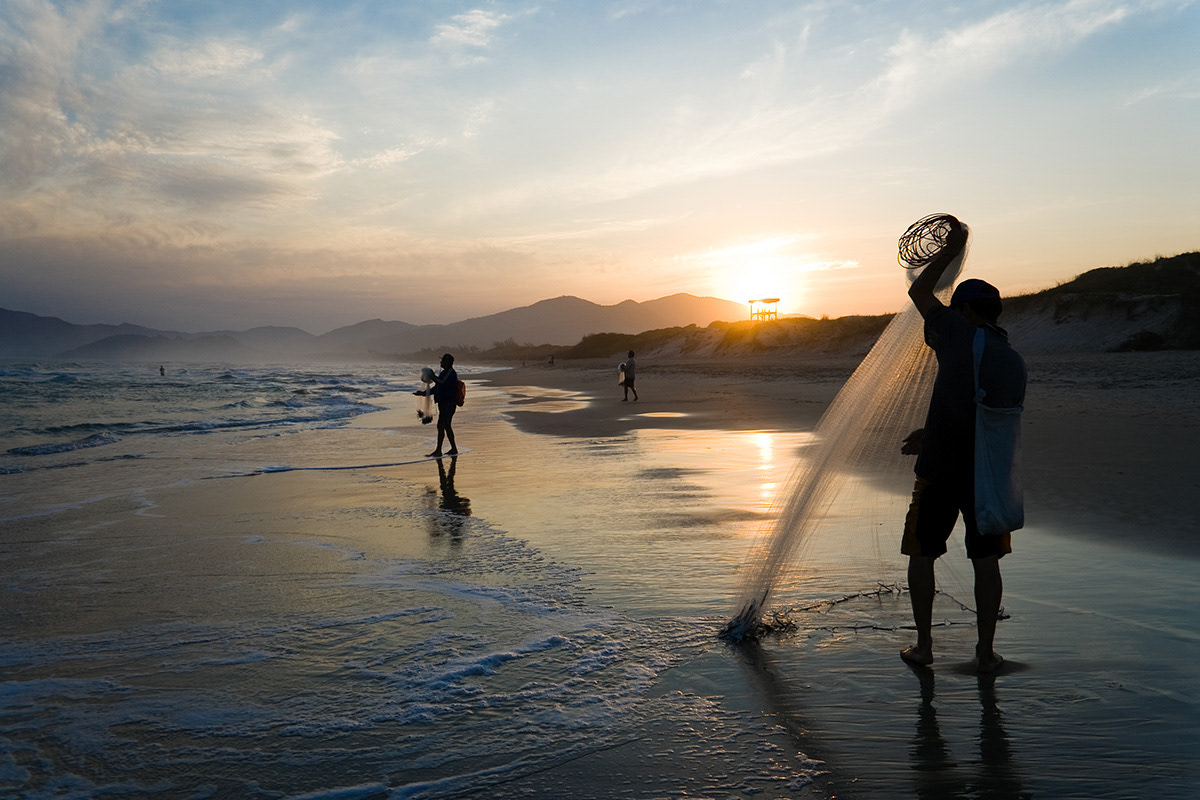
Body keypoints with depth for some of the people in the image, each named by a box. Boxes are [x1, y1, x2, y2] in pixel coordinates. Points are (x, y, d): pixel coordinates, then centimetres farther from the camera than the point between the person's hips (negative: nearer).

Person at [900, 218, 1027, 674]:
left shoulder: (960, 334, -8)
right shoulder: (1014, 363, 7)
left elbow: (918, 292, 7)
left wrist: (950, 252, 18)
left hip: (940, 469, -4)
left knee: (921, 554, 11)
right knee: (986, 559, 13)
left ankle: (923, 645, 16)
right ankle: (986, 651, 16)